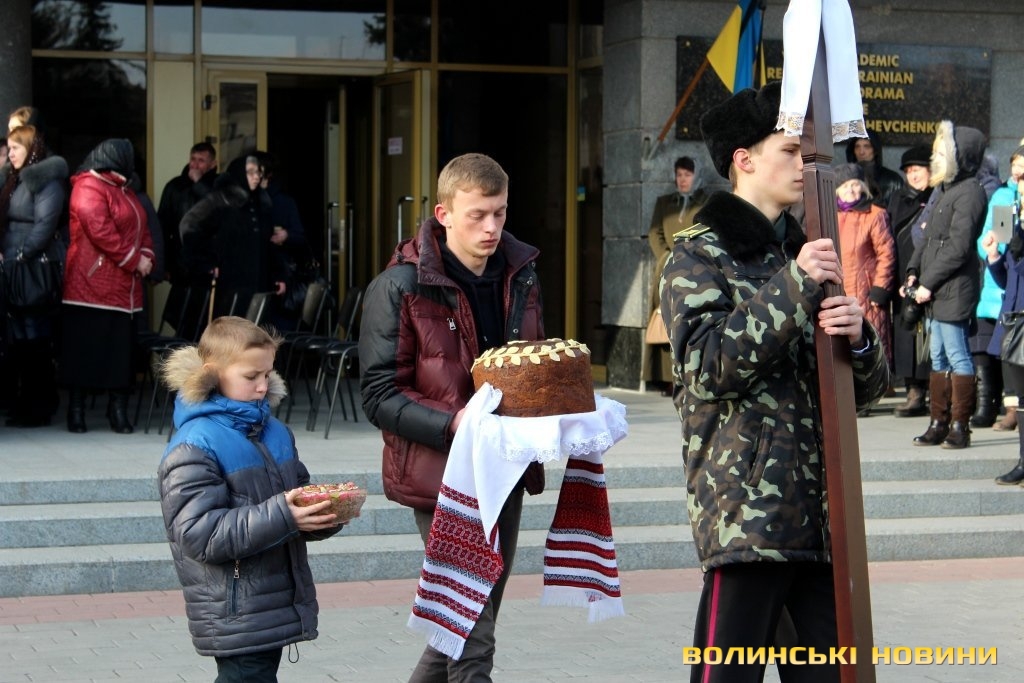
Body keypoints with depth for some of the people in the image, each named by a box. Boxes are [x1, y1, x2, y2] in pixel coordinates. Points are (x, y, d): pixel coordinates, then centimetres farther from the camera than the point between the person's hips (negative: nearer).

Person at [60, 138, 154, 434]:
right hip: (92, 285, -8)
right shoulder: (89, 188, -9)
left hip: (124, 286, 8)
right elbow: (100, 231, -18)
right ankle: (76, 408, 4)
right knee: (86, 348, -4)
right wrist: (134, 260, -14)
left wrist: (146, 256, 0)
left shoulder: (123, 190, 20)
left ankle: (118, 409, 9)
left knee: (121, 349, 5)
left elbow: (141, 227, 20)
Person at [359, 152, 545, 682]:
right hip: (442, 477, -6)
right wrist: (453, 425, -27)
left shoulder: (520, 275, 8)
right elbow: (380, 395, -12)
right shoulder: (401, 286, -11)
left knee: (472, 626, 16)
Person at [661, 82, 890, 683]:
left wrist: (860, 339, -5)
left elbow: (868, 387, 18)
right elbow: (710, 365, -15)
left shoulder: (806, 254, 21)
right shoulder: (699, 256, 2)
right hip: (745, 510, -7)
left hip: (822, 514, 7)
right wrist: (794, 289, -17)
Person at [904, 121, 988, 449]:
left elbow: (958, 247, -18)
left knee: (957, 357, -5)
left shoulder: (969, 192, -12)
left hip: (954, 292, -10)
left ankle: (960, 427, -1)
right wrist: (914, 271, 7)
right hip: (935, 292, 10)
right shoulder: (947, 191, 18)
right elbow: (929, 237, 21)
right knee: (938, 359, 12)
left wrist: (929, 283, -15)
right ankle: (939, 424, 18)